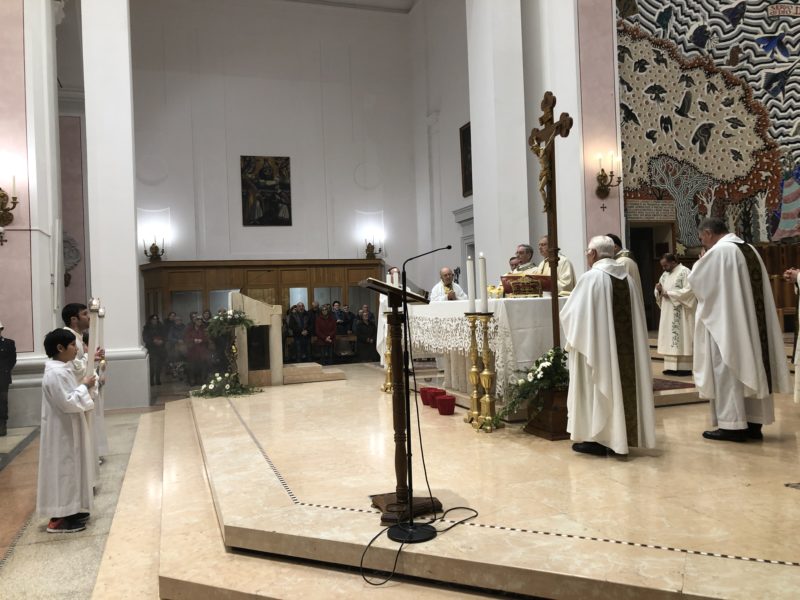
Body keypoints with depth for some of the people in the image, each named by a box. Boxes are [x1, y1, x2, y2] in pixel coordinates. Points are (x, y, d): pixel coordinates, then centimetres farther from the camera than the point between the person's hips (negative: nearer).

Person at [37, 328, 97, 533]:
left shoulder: (63, 368, 8)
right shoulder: (55, 373, -23)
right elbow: (67, 403, -25)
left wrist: (84, 387, 3)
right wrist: (84, 386, -16)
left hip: (70, 428, 10)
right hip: (62, 430, -10)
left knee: (72, 468, 17)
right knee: (63, 470, -2)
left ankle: (70, 510, 29)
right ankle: (59, 518, 9)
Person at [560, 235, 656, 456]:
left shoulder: (591, 277, -14)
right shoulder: (627, 277, 7)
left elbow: (571, 313, -11)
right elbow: (635, 317, 12)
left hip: (596, 345, -7)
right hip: (624, 345, 7)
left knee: (597, 389, 2)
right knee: (620, 383, 13)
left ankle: (597, 439, 7)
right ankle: (620, 436, 19)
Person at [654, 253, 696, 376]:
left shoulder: (685, 272, -8)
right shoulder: (665, 274, 14)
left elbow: (689, 290, -18)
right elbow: (659, 293, 17)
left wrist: (669, 293, -17)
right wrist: (659, 290, -6)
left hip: (681, 314, -7)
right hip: (668, 314, 7)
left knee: (682, 338, -6)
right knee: (669, 339, 5)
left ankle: (684, 367, -3)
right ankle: (671, 366, 8)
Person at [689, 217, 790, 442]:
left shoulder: (719, 251, -13)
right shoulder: (749, 249, 13)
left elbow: (696, 280, -7)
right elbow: (744, 287, 18)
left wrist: (700, 262, 10)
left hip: (727, 324, -8)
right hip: (751, 323, 8)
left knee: (727, 371, -3)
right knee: (750, 368, 11)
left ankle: (733, 425, 0)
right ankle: (754, 422, 15)